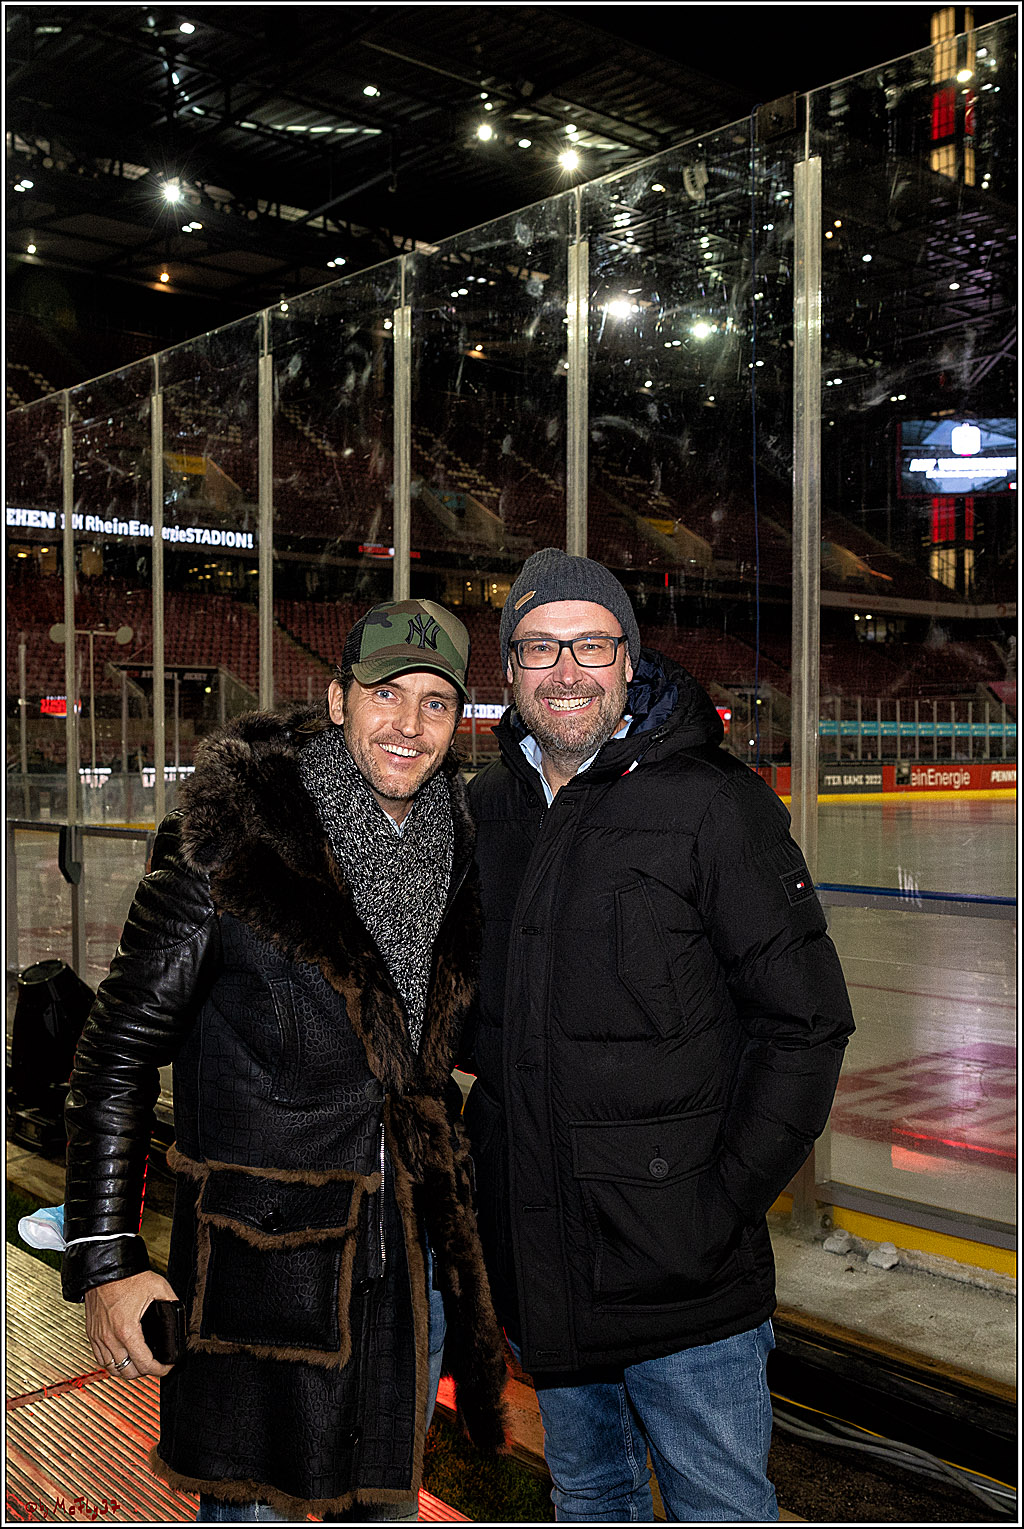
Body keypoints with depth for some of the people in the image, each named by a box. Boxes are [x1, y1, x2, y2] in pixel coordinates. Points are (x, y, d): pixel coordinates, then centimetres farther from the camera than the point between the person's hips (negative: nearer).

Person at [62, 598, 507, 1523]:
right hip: (262, 1261, -5)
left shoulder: (456, 854, 2)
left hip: (413, 1264, 5)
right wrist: (105, 1263, -15)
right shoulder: (228, 847, -15)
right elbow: (121, 1052, -11)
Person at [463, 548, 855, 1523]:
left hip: (679, 1271, -5)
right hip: (534, 1263, 5)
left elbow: (807, 1023, -10)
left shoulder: (712, 803, -12)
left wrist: (724, 1202, -13)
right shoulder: (482, 811, 4)